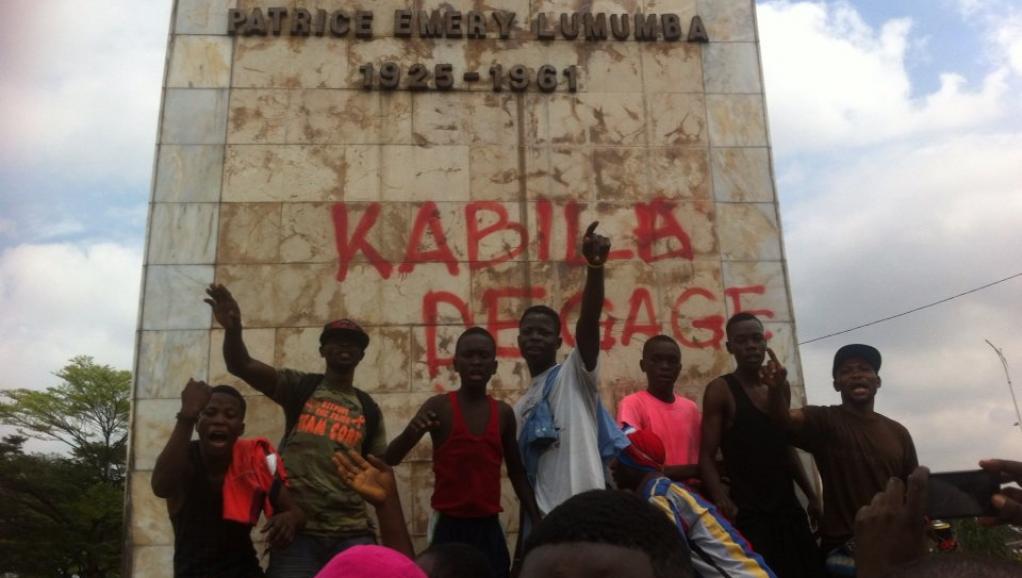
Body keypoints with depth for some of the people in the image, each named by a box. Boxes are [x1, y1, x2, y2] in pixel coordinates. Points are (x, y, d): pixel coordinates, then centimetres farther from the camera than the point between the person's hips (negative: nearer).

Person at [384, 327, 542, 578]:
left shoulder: (503, 413, 5)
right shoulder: (439, 407, -5)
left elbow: (516, 472, 14)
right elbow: (390, 459, -10)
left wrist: (537, 522, 7)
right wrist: (410, 433, -31)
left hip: (489, 527, 3)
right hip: (449, 525, -3)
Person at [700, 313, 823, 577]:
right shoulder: (720, 390, -6)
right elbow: (707, 457, -10)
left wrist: (812, 496, 15)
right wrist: (722, 502, -25)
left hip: (790, 509, 6)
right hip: (748, 513, -6)